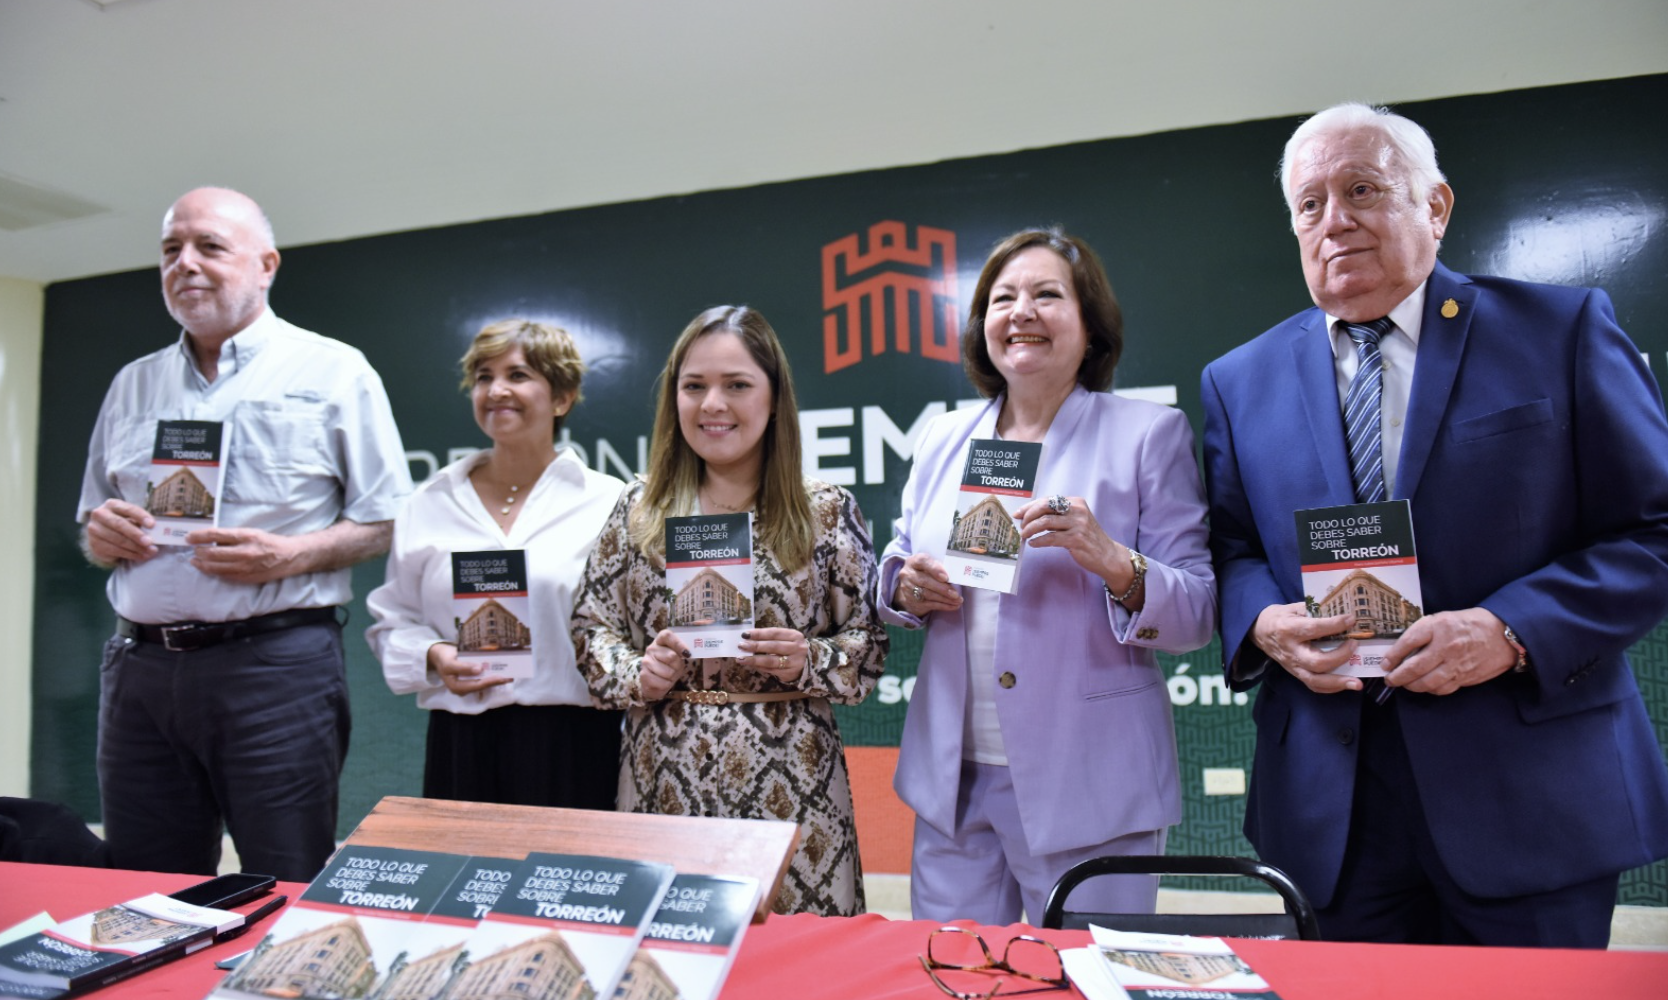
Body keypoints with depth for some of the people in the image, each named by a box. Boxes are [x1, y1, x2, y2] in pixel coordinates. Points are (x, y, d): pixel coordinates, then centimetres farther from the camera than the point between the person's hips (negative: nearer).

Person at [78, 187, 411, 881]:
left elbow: (387, 524, -1)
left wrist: (292, 555, -16)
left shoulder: (333, 371, 2)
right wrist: (100, 535, 1)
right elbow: (95, 527, 24)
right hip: (139, 668, 5)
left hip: (275, 662, -5)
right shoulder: (132, 385, 17)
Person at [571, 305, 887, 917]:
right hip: (665, 779, 2)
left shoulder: (827, 512, 1)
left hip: (791, 780, -1)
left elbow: (869, 642, 4)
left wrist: (808, 662, -14)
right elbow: (592, 625, 10)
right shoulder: (638, 510, 6)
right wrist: (635, 676, -7)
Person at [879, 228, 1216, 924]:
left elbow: (1198, 615, -7)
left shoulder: (1150, 434, -3)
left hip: (1088, 789, -3)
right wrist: (906, 587, -7)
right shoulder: (942, 438, 9)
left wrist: (1113, 561, -25)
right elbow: (898, 563, 16)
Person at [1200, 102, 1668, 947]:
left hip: (1530, 790, -1)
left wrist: (1511, 631, -16)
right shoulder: (1240, 380, 8)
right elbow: (1229, 552, 10)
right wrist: (1262, 623, -11)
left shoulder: (1562, 331, 1)